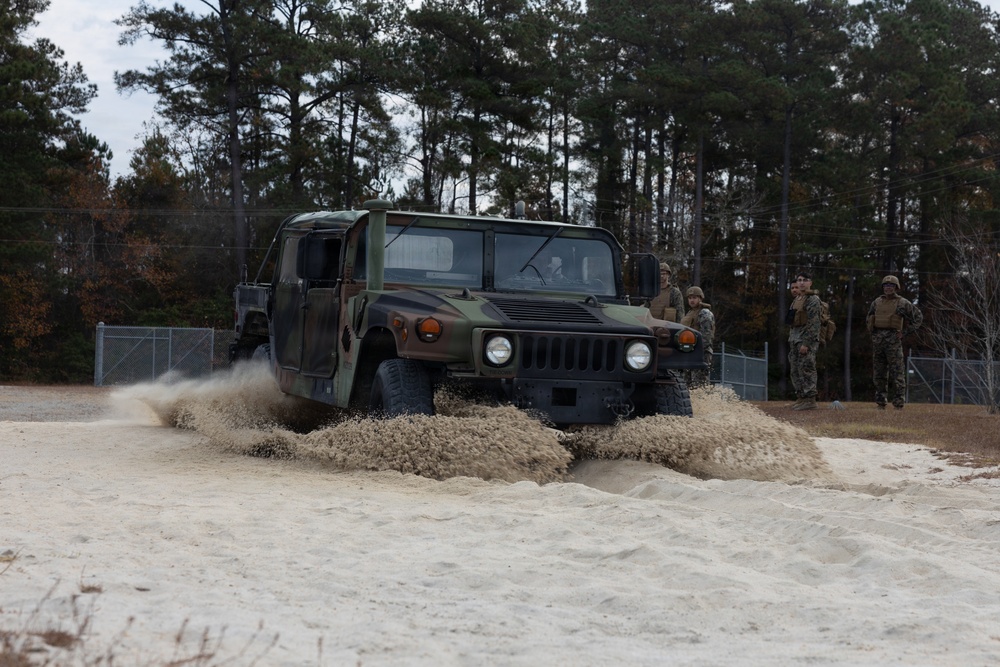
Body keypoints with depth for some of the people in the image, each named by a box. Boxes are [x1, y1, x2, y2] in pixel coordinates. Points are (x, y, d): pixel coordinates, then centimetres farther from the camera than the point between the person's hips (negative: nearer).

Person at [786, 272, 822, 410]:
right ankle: (801, 397, 18)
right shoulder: (796, 300, 19)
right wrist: (791, 340, 18)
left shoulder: (813, 300, -9)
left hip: (807, 339, -9)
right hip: (794, 339, 9)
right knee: (795, 370, 11)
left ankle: (810, 400, -9)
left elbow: (813, 324, -17)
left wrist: (806, 343, -22)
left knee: (806, 369, -10)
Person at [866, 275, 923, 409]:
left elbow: (918, 317, 3)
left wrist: (905, 332, -3)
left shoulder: (903, 303, 0)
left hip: (893, 339, -5)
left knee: (897, 373, -7)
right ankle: (881, 403, 11)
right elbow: (868, 319, 29)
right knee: (879, 373, 6)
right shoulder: (877, 302, 13)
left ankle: (899, 403, -6)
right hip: (877, 339, 5)